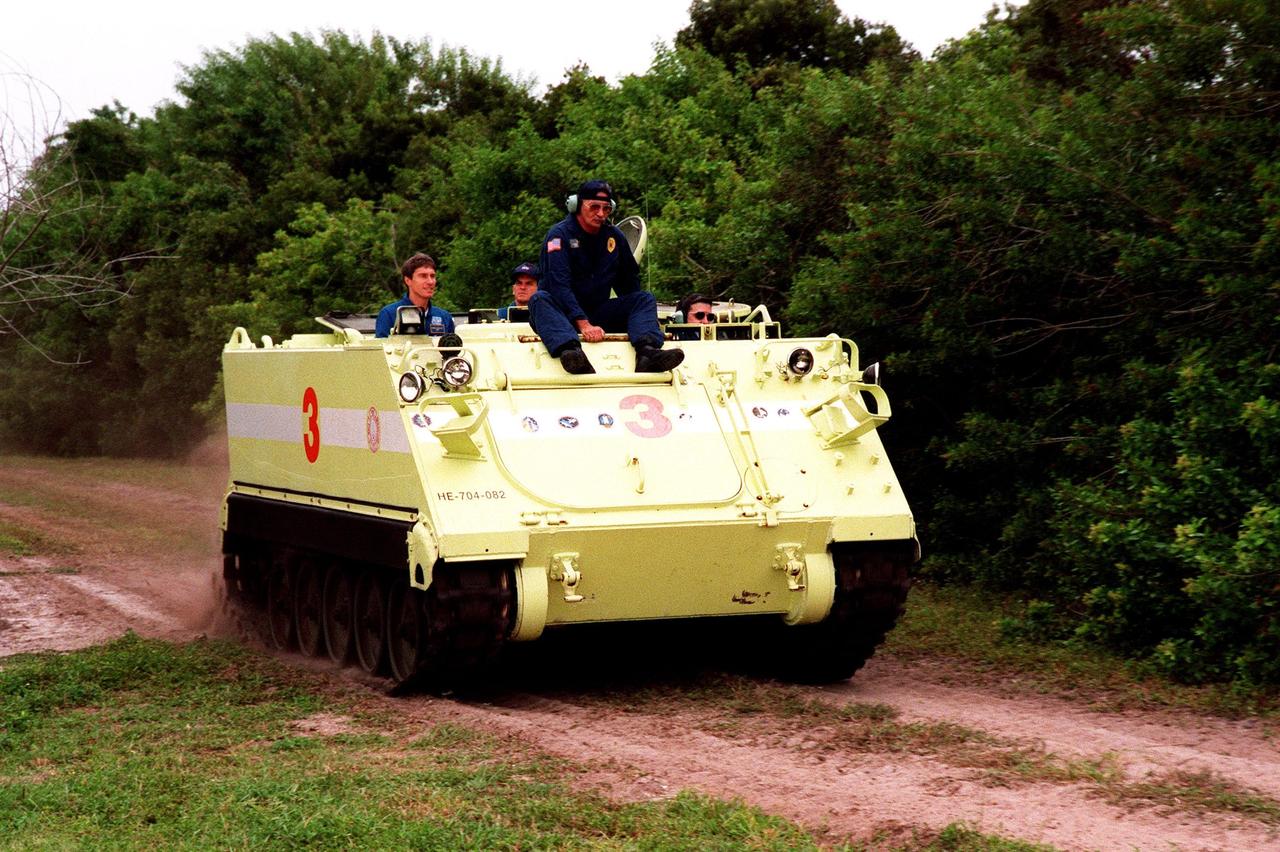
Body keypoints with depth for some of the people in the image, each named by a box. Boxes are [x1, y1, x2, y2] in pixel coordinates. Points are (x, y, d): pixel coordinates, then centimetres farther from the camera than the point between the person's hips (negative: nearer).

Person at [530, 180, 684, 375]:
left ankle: (647, 351, -43)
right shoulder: (560, 234, -10)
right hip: (565, 313, -5)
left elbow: (629, 281, 18)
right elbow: (559, 285, -23)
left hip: (599, 313, 5)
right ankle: (570, 351, -64)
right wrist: (583, 324, -35)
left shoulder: (614, 236, 8)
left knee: (645, 298, -12)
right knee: (539, 299, -34)